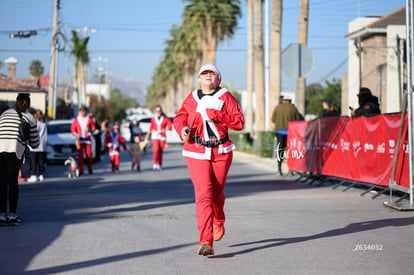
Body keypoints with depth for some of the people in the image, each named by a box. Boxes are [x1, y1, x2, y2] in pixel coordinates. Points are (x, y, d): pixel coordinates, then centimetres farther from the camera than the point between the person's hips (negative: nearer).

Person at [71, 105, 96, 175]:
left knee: (89, 154, -4)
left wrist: (89, 130, -12)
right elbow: (73, 129, 7)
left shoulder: (89, 119, 8)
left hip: (87, 139, 0)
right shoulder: (76, 120, 8)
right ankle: (81, 170, -2)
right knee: (80, 155, -5)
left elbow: (93, 128, 10)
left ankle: (90, 169, 16)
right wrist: (76, 134, -11)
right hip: (79, 139, 0)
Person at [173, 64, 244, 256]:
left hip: (221, 152, 0)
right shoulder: (192, 99, 8)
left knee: (216, 192, 12)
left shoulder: (225, 97, 1)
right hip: (196, 152, 0)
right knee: (203, 194, -13)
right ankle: (206, 242, -18)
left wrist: (218, 115, -18)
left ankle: (218, 222, 47)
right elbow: (179, 118, 19)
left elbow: (239, 123, -6)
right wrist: (182, 129, -3)